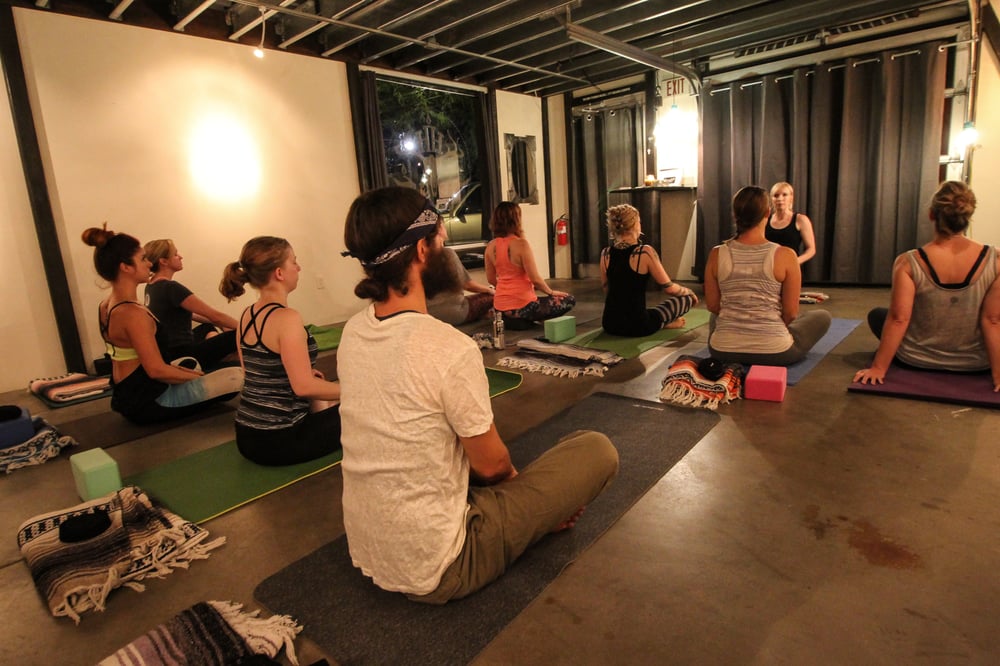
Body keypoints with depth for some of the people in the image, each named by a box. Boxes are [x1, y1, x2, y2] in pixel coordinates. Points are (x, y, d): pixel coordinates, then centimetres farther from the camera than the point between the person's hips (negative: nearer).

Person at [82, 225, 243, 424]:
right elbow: (156, 370, -24)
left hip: (128, 397, 10)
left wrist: (188, 372, 11)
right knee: (238, 376, -17)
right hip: (149, 402, -10)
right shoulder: (132, 313, -22)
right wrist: (197, 377, -8)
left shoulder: (106, 306, 8)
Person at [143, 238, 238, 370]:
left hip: (165, 352, 11)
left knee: (208, 327, 34)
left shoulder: (152, 285, 8)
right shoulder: (171, 288, -21)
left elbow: (187, 313, 17)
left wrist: (220, 324, 15)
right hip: (180, 357, -11)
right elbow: (215, 315, -22)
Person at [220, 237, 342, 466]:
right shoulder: (287, 318, -20)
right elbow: (304, 386, -24)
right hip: (278, 440, -8)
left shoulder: (247, 316, 6)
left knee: (322, 403, 32)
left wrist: (303, 373, 25)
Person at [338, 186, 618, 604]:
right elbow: (491, 464, -14)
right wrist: (514, 475, 11)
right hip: (435, 572, -7)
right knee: (597, 450, -4)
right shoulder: (449, 348, -28)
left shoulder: (352, 333, -3)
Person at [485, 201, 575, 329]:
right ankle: (524, 319, 0)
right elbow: (535, 279, -17)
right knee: (569, 300, 7)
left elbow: (491, 279, 8)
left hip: (500, 306, 7)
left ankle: (509, 318, 11)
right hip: (522, 306, -7)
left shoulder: (490, 247, -1)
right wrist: (551, 292, 1)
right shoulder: (521, 244, -19)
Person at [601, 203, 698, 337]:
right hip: (638, 326, -5)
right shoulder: (645, 252, -15)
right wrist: (689, 291, 16)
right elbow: (669, 288, -7)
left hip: (610, 325, 5)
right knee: (687, 297, 14)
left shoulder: (605, 254, 0)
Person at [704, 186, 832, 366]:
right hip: (774, 351, -3)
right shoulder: (785, 256, -12)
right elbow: (791, 313, -4)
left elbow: (712, 306, 3)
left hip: (723, 349, 3)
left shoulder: (716, 255, -7)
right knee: (822, 316, 25)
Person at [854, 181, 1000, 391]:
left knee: (876, 314, 22)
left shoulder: (908, 262, -20)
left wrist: (878, 368, -16)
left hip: (917, 359, -3)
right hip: (975, 363, 3)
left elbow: (898, 319, -21)